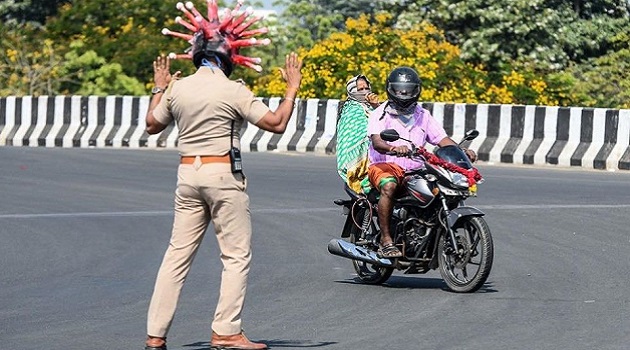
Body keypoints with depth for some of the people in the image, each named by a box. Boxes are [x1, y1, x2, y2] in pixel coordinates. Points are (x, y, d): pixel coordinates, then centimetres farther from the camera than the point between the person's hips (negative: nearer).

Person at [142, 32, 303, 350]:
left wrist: (159, 89, 33)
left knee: (177, 255, 8)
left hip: (187, 173, 6)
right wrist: (292, 88, 3)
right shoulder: (233, 91, -9)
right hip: (223, 174, -5)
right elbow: (276, 123, -9)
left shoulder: (177, 89, 5)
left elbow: (152, 125, 20)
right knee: (237, 256, 2)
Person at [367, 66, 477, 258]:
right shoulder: (380, 114, 1)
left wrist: (462, 151, -13)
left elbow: (442, 139, 7)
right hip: (385, 165, -5)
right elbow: (376, 142, -17)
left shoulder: (423, 116, 17)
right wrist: (394, 149, -40)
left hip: (415, 170, 5)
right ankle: (385, 241, -35)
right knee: (389, 186, -38)